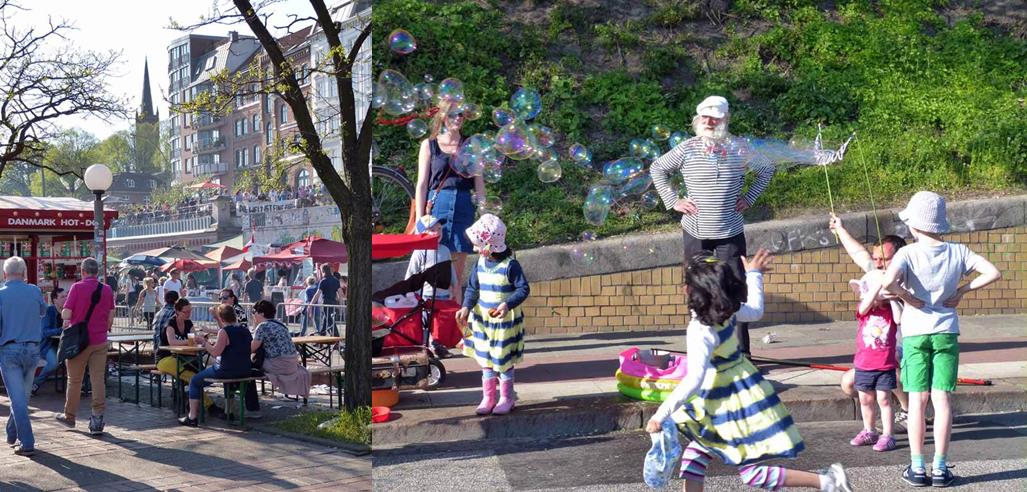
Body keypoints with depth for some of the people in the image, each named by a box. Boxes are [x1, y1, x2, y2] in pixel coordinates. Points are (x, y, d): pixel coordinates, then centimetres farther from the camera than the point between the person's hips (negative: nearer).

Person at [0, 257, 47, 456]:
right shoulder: (34, 291, 1)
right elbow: (42, 312, 21)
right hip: (32, 349, 3)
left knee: (17, 398, -3)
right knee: (22, 395, 17)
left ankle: (27, 443, -8)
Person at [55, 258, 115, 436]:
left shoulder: (77, 287, -9)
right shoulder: (107, 290, 2)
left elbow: (65, 314, -11)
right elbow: (111, 318, 6)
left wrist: (67, 320, 9)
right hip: (100, 341, 2)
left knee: (74, 380, 11)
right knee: (98, 380, 1)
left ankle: (69, 416, 24)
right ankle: (97, 420, -5)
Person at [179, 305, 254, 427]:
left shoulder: (224, 332, -16)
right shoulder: (245, 331, 7)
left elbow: (215, 352, -22)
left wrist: (204, 342, -6)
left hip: (225, 370, -7)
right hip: (244, 371, 7)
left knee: (195, 381, 9)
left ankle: (192, 418, 5)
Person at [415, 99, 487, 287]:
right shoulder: (429, 145, 6)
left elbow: (479, 184, 11)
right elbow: (422, 184, 3)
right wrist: (419, 220, -4)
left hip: (464, 208, 2)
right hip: (437, 206, -2)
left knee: (457, 274, 3)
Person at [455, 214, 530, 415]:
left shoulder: (510, 265, -17)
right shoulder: (481, 263, 1)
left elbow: (523, 289, -15)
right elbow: (473, 288, 7)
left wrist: (507, 304, -28)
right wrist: (466, 307, -8)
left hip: (505, 321, -6)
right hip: (483, 319, 6)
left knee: (504, 361, 7)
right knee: (486, 360, 11)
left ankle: (507, 398, 23)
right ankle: (488, 398, 22)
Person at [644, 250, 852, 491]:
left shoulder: (700, 332, -27)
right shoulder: (729, 311, -4)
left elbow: (693, 381, -34)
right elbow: (755, 310, 18)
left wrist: (662, 414, -30)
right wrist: (754, 274, 31)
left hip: (733, 403, -9)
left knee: (752, 472, 0)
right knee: (695, 453, 15)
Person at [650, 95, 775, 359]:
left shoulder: (738, 149, -1)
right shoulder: (687, 149, -2)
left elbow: (767, 169, 14)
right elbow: (657, 169, 10)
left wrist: (749, 198, 3)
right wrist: (673, 200, 1)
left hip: (731, 233, 0)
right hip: (696, 233, 0)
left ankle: (742, 352, 3)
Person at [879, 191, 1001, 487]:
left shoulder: (908, 253, -10)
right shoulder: (958, 252, -1)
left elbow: (888, 282, -28)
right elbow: (993, 273, -5)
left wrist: (909, 298, -11)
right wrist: (964, 290, 1)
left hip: (914, 332, -2)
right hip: (946, 331, 2)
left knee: (917, 399, 4)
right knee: (942, 399, 3)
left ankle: (917, 468, 8)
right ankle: (940, 469, 4)